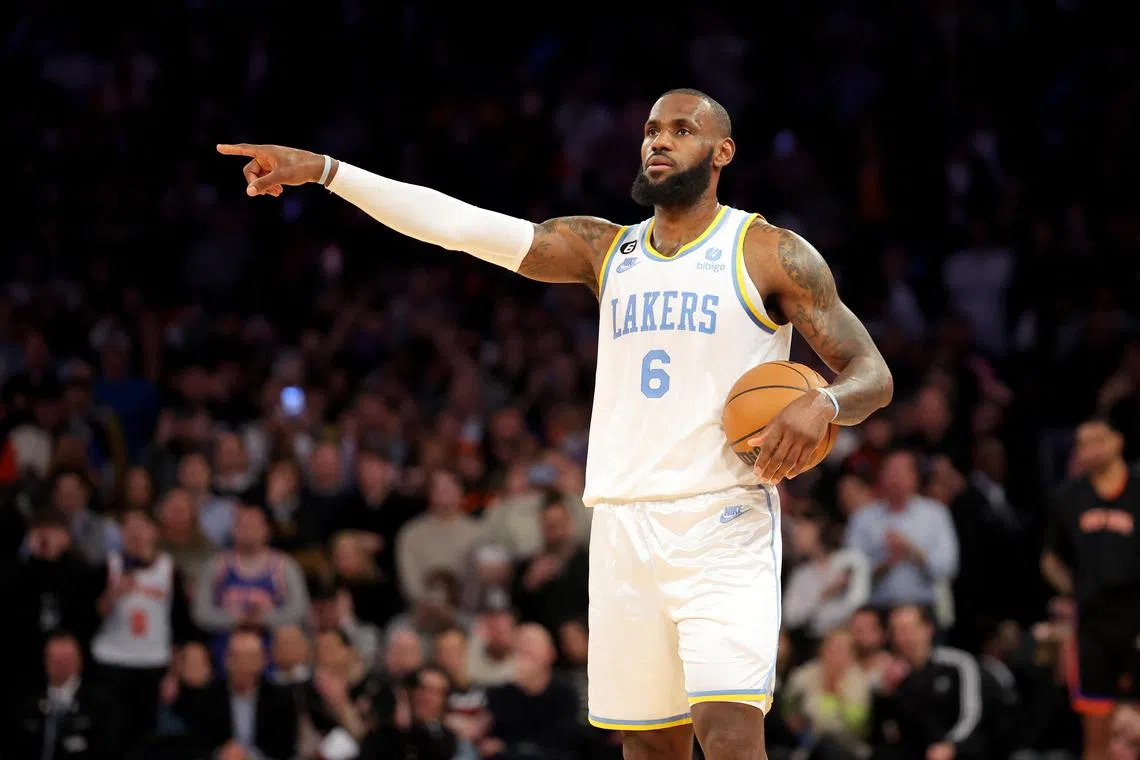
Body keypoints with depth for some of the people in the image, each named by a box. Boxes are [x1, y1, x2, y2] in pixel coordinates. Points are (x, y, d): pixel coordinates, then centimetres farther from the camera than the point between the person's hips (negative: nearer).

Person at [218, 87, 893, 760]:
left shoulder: (769, 253, 2)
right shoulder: (605, 250, 14)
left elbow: (874, 375, 2)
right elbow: (458, 224, 7)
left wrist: (823, 404, -22)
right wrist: (325, 171, -1)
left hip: (724, 522, -5)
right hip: (624, 523, 5)